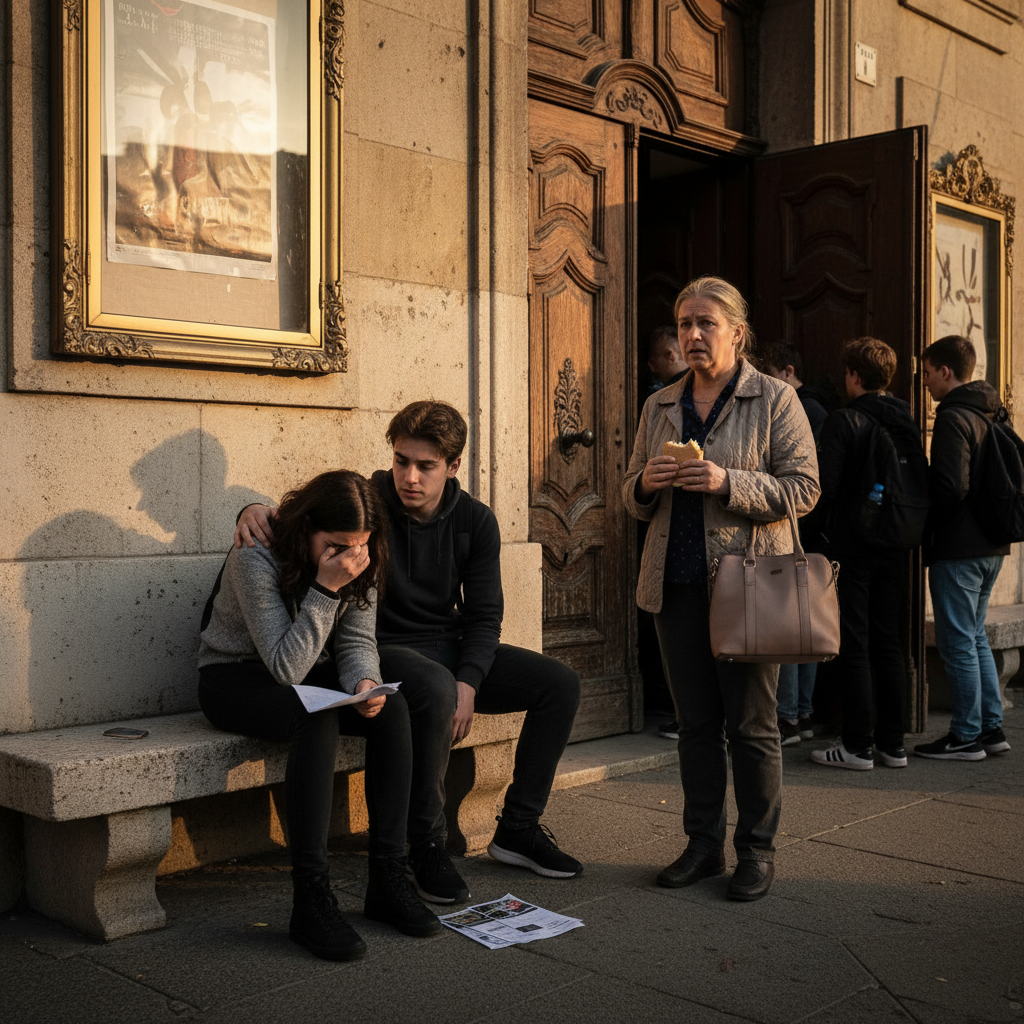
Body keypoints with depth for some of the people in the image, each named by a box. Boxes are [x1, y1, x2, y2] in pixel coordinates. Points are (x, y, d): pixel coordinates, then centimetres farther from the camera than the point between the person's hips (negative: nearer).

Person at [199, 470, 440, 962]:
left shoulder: (358, 561, -8)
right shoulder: (254, 558, -26)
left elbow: (357, 640, -3)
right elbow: (286, 667, -28)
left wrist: (365, 681, -26)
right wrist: (325, 589, -35)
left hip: (311, 672, 5)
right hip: (237, 677, -5)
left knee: (392, 710, -23)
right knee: (317, 720, -36)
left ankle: (388, 879, -17)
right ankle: (311, 898, -31)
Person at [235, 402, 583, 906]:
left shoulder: (475, 521, -1)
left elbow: (484, 615, 0)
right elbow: (296, 522, -7)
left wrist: (468, 683, -16)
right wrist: (256, 512, -33)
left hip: (453, 647, 5)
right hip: (383, 650, -5)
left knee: (560, 683, -9)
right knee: (435, 689, -39)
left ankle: (518, 828, 1)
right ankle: (426, 845, -22)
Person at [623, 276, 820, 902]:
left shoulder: (775, 399, -1)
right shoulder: (660, 405, 14)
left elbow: (804, 488, -7)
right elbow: (633, 496, 18)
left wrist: (727, 483, -19)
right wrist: (646, 483, -6)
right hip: (677, 584, 5)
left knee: (751, 723, 1)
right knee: (696, 721, 10)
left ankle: (758, 851, 14)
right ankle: (704, 844, 21)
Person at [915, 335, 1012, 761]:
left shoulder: (953, 418, -15)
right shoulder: (991, 414, 13)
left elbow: (952, 487, -22)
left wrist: (924, 524, -7)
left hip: (957, 548, -9)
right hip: (990, 545, 9)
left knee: (958, 641, -2)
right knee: (975, 637, 16)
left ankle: (966, 736, 4)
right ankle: (991, 727, 20)